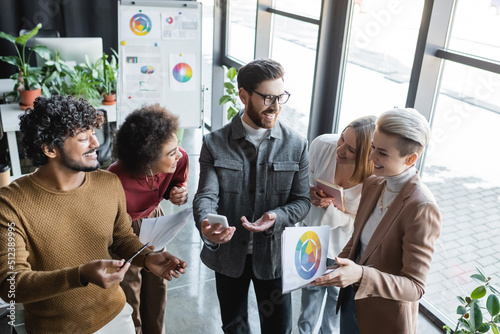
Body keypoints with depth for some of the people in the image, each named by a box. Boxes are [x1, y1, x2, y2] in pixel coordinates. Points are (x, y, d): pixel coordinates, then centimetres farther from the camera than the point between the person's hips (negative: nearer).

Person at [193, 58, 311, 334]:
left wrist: (276, 217, -26)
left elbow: (302, 200, -4)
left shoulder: (296, 145, -6)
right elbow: (206, 195, -16)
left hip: (273, 253, 0)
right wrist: (206, 225, -39)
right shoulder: (215, 143, -8)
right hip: (228, 252, 0)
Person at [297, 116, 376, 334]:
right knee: (311, 286, 26)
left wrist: (332, 208, -34)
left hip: (344, 248, -2)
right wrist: (311, 192, -26)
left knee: (337, 293, 24)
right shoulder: (322, 145, -25)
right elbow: (304, 178, -5)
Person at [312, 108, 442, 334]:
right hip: (351, 301, 6)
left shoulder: (422, 209, -27)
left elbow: (414, 287, -25)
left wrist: (361, 275, -38)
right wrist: (335, 268, -7)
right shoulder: (372, 184, -5)